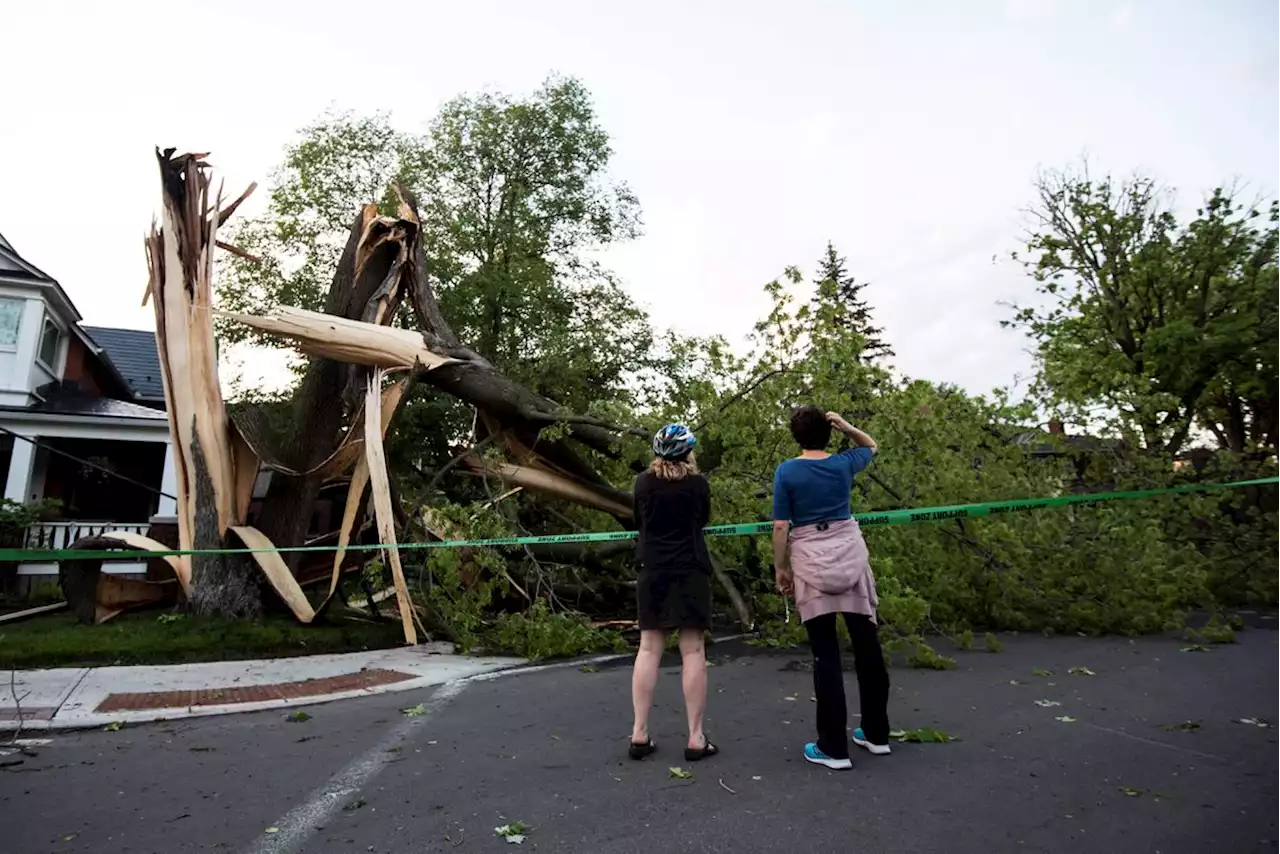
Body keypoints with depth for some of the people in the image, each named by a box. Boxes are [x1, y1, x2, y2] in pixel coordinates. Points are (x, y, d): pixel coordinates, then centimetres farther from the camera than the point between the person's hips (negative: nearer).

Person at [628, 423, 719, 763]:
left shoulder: (643, 482, -1)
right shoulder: (698, 483, -5)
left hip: (653, 573, 2)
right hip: (691, 572, -2)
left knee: (648, 649, 6)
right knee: (692, 651, 1)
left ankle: (639, 733, 9)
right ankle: (696, 737, 5)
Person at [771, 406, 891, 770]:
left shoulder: (787, 471, -5)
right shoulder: (843, 464, 3)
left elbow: (781, 527, -7)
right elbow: (871, 446, 25)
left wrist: (780, 568, 3)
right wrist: (847, 427, 8)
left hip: (810, 560, -2)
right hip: (850, 552, 3)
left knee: (825, 652, 1)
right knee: (866, 643, 12)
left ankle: (834, 747, 7)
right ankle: (876, 733, 26)